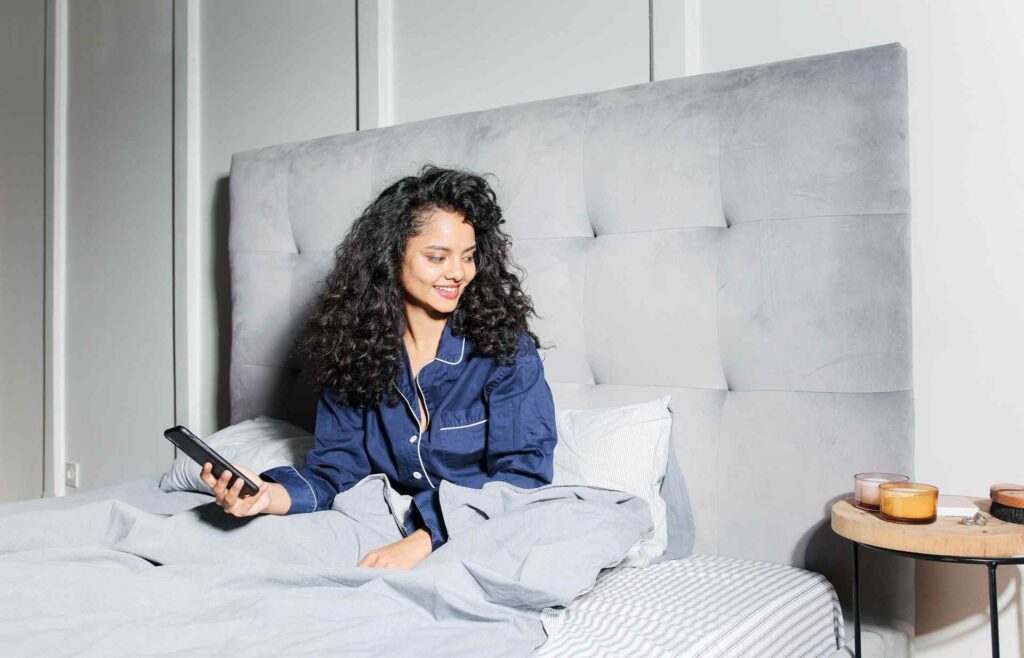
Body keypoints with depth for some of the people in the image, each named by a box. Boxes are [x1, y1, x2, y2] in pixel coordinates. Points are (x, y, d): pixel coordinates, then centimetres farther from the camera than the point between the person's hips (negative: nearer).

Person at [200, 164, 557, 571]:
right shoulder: (354, 348, 2)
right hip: (387, 529, 3)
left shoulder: (506, 348, -9)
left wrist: (421, 541, -27)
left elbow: (524, 473, -15)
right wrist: (271, 495, -21)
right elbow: (337, 469, 1)